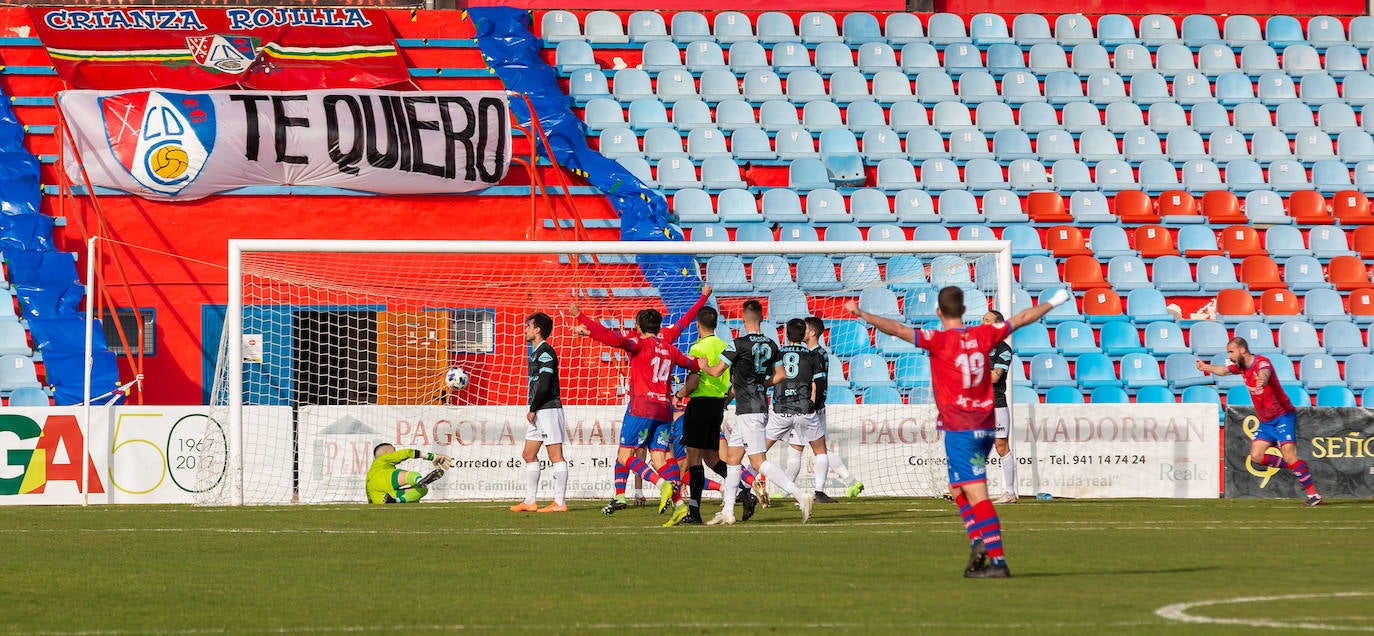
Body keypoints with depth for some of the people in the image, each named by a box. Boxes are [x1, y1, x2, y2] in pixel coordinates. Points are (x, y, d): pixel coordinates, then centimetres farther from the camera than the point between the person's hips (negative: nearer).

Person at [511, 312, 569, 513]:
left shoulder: (546, 352, -13)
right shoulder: (536, 352, 17)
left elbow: (544, 386, -20)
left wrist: (533, 410, -14)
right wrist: (532, 410, 13)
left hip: (548, 410, -10)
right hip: (538, 413, 10)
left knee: (555, 456, -7)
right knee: (529, 455, 11)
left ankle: (560, 503, -6)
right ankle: (530, 502, 15)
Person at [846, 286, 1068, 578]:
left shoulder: (940, 340, -10)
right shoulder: (983, 335, 6)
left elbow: (898, 329, -20)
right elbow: (1022, 319, 21)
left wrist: (862, 314, -18)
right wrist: (1052, 303, 36)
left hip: (960, 430, -6)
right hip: (986, 427, 6)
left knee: (977, 494, -8)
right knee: (958, 490, 18)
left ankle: (998, 561, -13)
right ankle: (979, 541, 1)